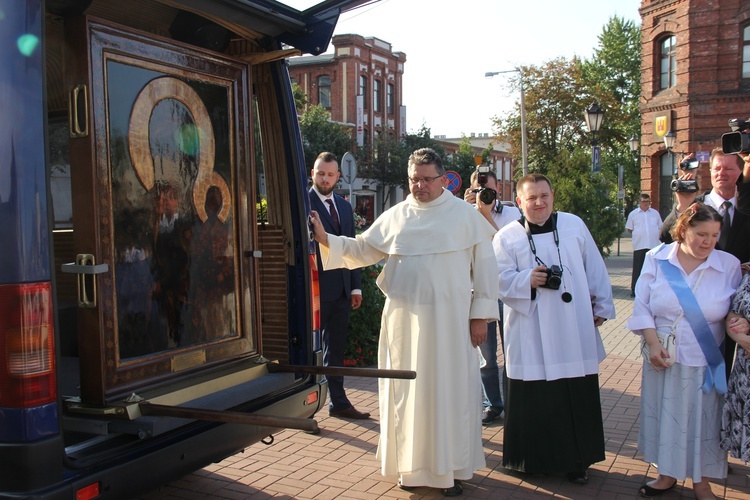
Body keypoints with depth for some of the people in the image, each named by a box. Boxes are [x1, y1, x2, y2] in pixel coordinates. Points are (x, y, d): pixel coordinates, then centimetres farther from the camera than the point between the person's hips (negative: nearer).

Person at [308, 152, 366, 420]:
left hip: (341, 289, 7)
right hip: (316, 287, -6)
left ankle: (338, 402, 26)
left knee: (336, 348, 15)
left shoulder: (345, 206, 15)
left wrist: (356, 286, 12)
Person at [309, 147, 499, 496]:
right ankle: (412, 465, 23)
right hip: (403, 319, 3)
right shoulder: (395, 217, 9)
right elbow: (362, 249, 13)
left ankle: (451, 467, 19)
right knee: (407, 391, 8)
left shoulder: (465, 215, 1)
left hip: (449, 320, -2)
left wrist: (480, 314, -3)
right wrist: (325, 238, -1)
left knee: (450, 392, 3)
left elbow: (483, 264, 1)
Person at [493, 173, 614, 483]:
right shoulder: (506, 237, 1)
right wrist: (528, 280, -22)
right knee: (533, 400, 4)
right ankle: (533, 458, 20)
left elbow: (595, 269, 11)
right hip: (531, 337, -2)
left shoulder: (574, 225, 7)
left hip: (575, 333, 2)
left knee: (577, 398, 7)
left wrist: (602, 306, 12)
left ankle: (577, 460, 23)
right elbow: (499, 280, -5)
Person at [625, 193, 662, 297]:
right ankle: (634, 289, 6)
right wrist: (639, 234, 1)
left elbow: (661, 228, 17)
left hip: (654, 245, 2)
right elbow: (629, 229, 9)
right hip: (639, 246, -2)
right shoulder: (633, 214, 4)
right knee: (637, 269, -1)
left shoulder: (655, 213, 11)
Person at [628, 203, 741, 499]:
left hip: (706, 362, 0)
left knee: (703, 421, 9)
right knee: (665, 417, 13)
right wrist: (653, 344, -12)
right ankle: (668, 475, 32)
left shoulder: (730, 265, -3)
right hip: (663, 358, 1)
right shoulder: (657, 259, -4)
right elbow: (641, 306, -3)